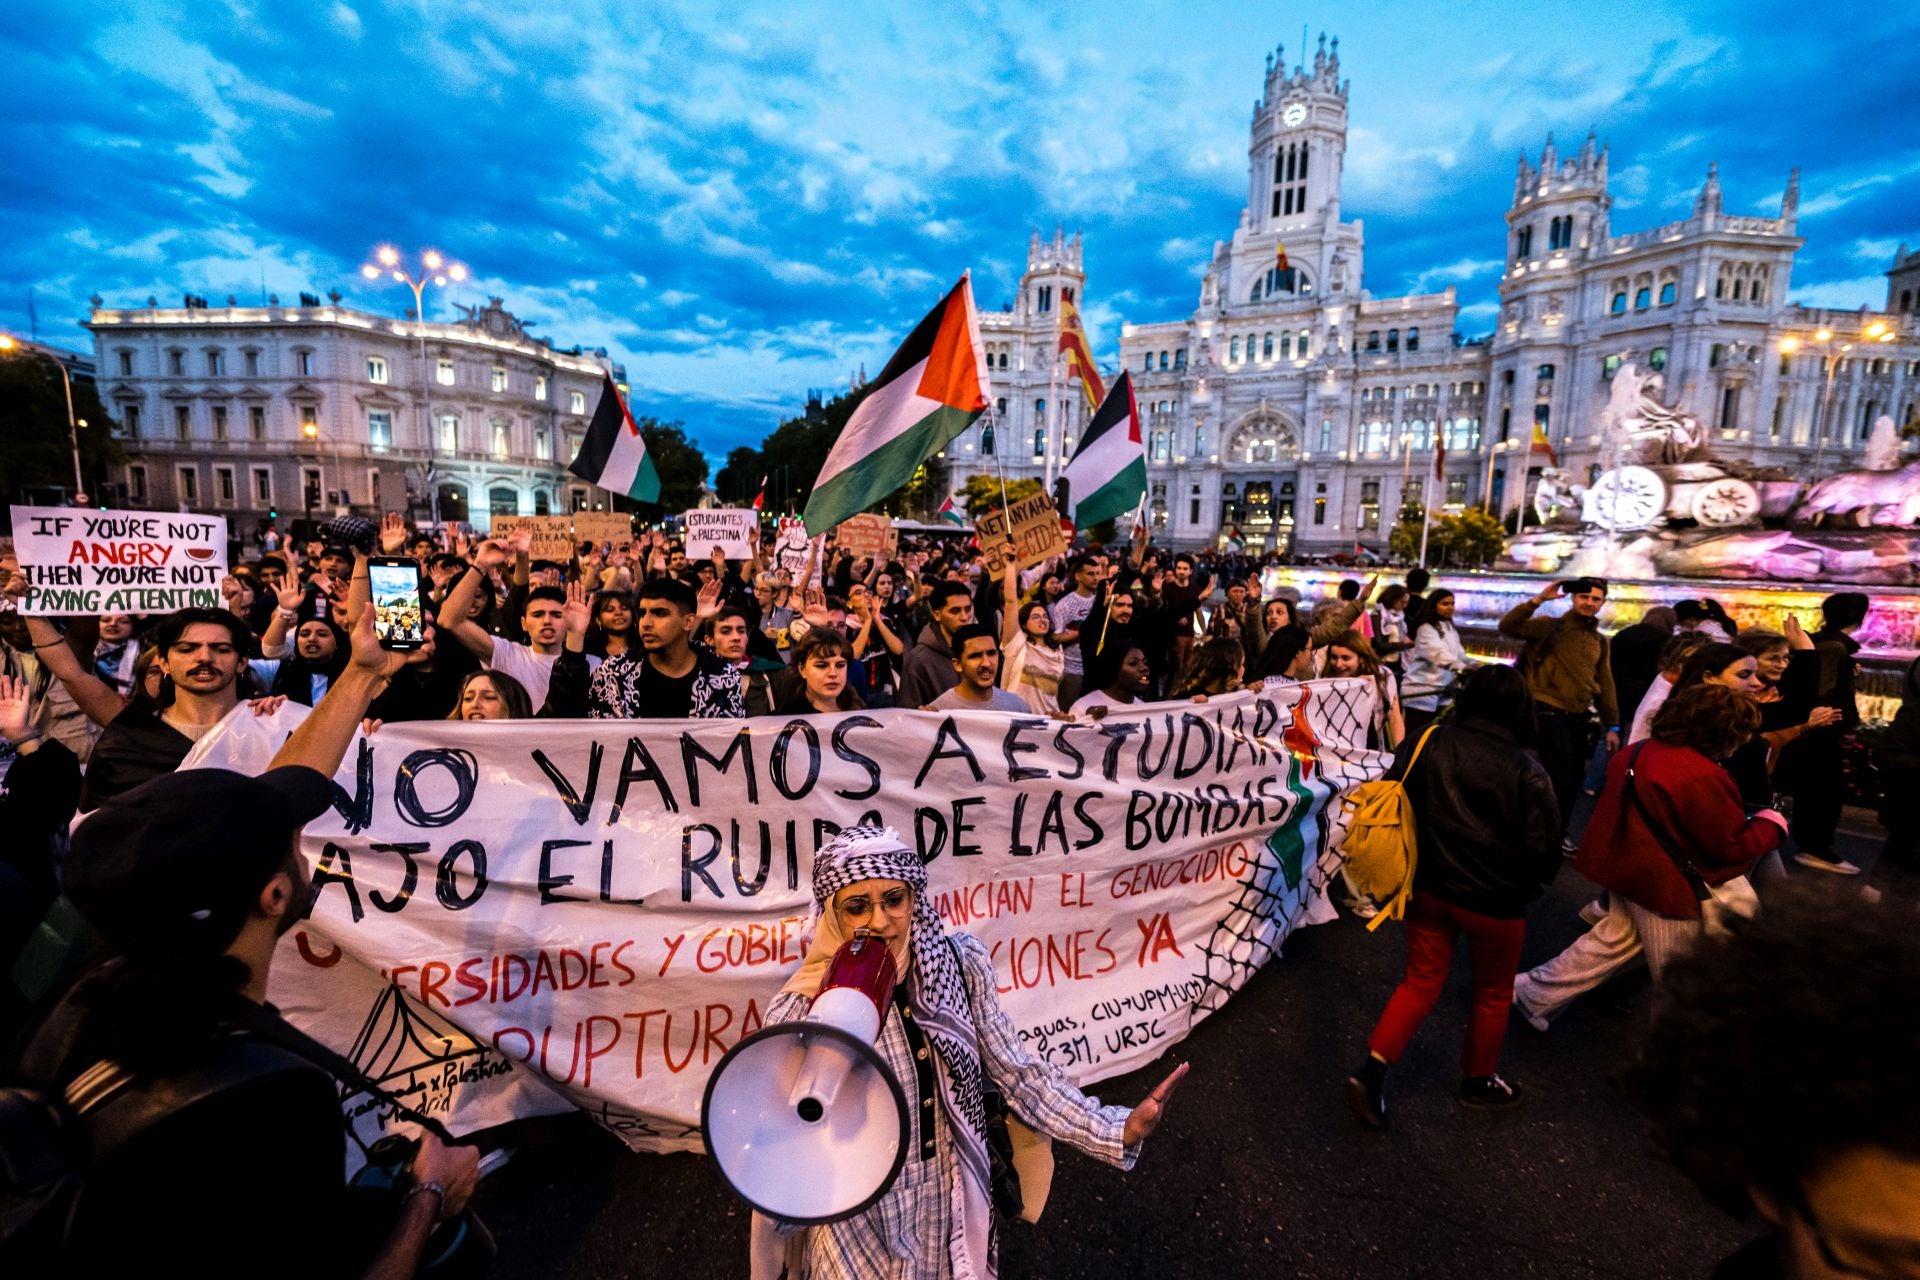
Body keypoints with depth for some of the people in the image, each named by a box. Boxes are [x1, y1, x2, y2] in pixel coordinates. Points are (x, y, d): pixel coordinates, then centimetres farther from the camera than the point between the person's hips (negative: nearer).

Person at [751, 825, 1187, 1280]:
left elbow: (1016, 1069, -7)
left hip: (955, 1209, 3)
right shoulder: (800, 1015, -23)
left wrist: (1118, 1131, -14)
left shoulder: (961, 961, -14)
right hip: (863, 1230, -3)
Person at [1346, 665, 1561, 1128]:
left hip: (1429, 887, 3)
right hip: (1494, 901, -3)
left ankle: (1372, 1070, 10)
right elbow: (1544, 849, -14)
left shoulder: (1429, 742, -11)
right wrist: (1526, 886, 8)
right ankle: (1479, 1082, 41)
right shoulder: (1525, 770, -19)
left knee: (1421, 982, 17)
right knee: (1493, 993, 22)